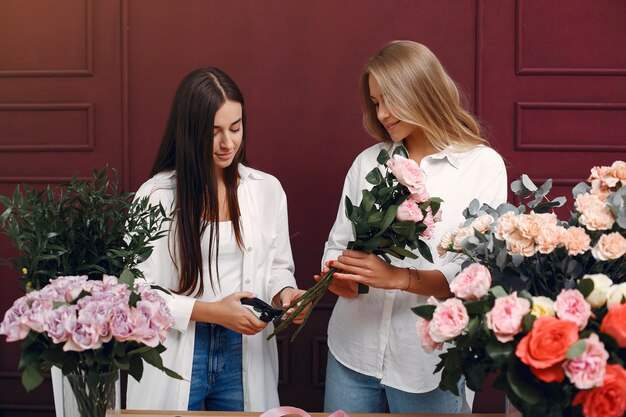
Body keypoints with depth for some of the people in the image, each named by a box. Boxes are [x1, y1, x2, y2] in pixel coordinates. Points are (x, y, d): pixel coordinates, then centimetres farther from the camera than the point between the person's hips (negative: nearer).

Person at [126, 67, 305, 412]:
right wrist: (211, 311, -20)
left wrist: (284, 293, -13)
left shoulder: (267, 189, 0)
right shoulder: (155, 195, -9)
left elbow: (278, 267, 9)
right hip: (175, 355, -2)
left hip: (245, 353, 3)